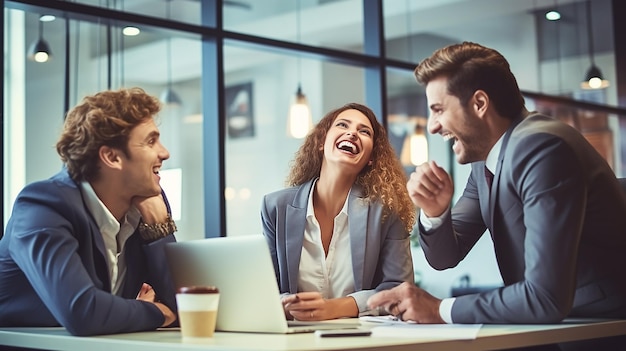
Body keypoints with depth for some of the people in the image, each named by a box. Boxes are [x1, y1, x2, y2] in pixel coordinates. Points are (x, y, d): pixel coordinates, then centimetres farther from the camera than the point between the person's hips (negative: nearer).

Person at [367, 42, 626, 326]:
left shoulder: (542, 149, -21)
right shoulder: (484, 161, 4)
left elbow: (547, 298, -27)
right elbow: (444, 257, 11)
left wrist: (440, 310, -17)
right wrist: (434, 212, -9)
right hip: (549, 325, 7)